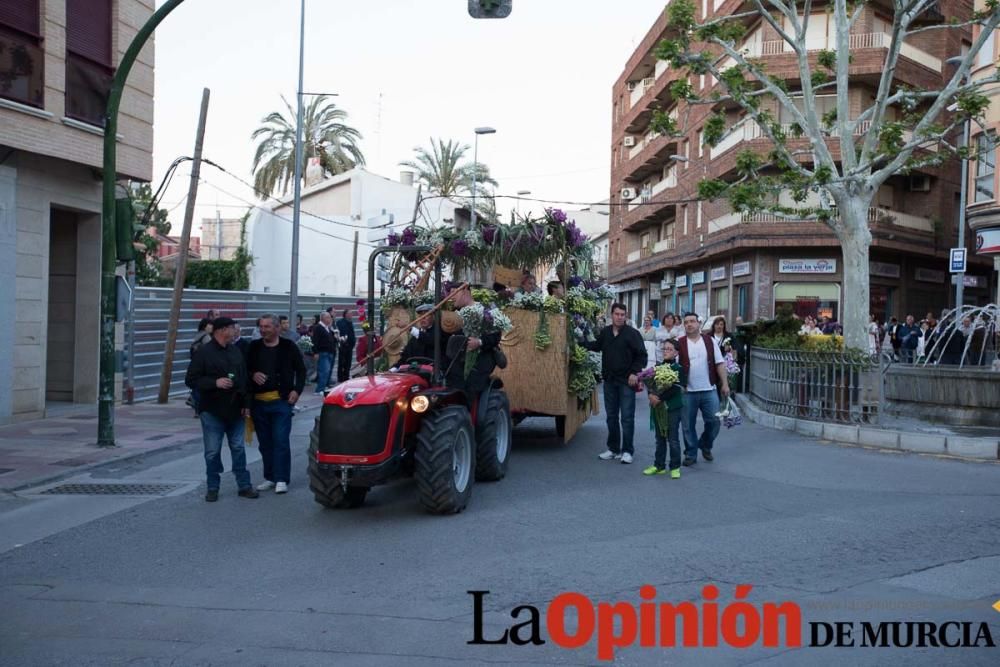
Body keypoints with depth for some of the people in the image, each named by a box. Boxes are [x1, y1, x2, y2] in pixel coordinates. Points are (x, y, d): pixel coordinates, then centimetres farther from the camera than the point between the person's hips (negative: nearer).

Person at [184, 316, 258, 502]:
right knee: (212, 452, 2)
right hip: (212, 411, -4)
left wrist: (246, 403, 6)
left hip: (235, 410, 5)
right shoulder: (203, 353, -7)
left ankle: (244, 485, 15)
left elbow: (244, 379, 14)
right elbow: (191, 380, -9)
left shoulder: (235, 352, 10)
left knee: (238, 448, 8)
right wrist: (215, 383, -21)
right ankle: (213, 488, 14)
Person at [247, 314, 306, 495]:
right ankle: (269, 477, 20)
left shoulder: (289, 347, 1)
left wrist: (297, 390, -4)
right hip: (258, 402, 4)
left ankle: (281, 479, -1)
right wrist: (253, 375, -8)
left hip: (281, 401, -3)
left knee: (281, 440, -7)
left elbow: (301, 370, 7)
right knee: (265, 442, 10)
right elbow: (245, 369, 14)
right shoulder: (254, 347, 8)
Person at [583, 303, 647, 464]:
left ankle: (627, 451, 5)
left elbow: (641, 355, -7)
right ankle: (613, 448, 22)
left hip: (627, 381, -5)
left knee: (627, 417, -2)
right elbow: (597, 346, 24)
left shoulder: (632, 333, -7)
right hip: (609, 380, 5)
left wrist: (635, 372, -16)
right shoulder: (605, 332, 7)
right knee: (611, 416, 12)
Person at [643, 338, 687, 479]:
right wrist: (651, 394, -15)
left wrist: (660, 398, -21)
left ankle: (675, 467, 10)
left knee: (673, 439, 1)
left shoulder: (678, 368, -8)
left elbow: (675, 389, -17)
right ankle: (659, 465, 22)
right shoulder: (657, 367, 8)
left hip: (672, 407, -5)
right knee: (660, 438, 14)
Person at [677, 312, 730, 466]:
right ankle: (691, 454, 16)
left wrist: (725, 384, 0)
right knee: (688, 425, 3)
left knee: (714, 421, 2)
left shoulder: (709, 341, 5)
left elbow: (720, 363, 5)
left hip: (709, 390, 1)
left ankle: (705, 446, 27)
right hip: (688, 392, -1)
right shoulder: (680, 344, 0)